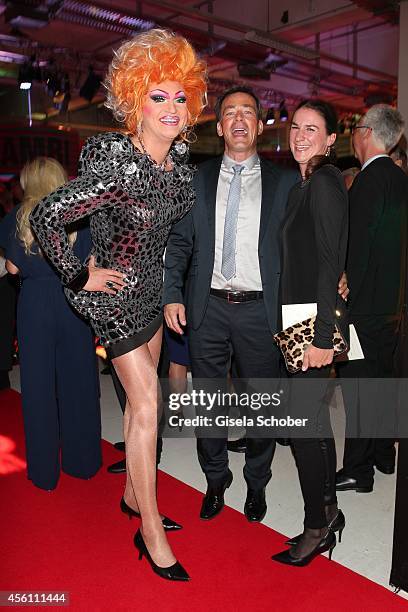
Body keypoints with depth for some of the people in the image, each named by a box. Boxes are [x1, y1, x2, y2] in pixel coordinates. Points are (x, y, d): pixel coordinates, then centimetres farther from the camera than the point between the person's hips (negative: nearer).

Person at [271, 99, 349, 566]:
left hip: (315, 321, -10)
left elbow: (330, 262, -18)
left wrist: (322, 336, -20)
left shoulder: (324, 182, -11)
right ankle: (328, 511, 30)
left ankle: (316, 526, 12)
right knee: (314, 416, 15)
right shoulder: (306, 183, 16)